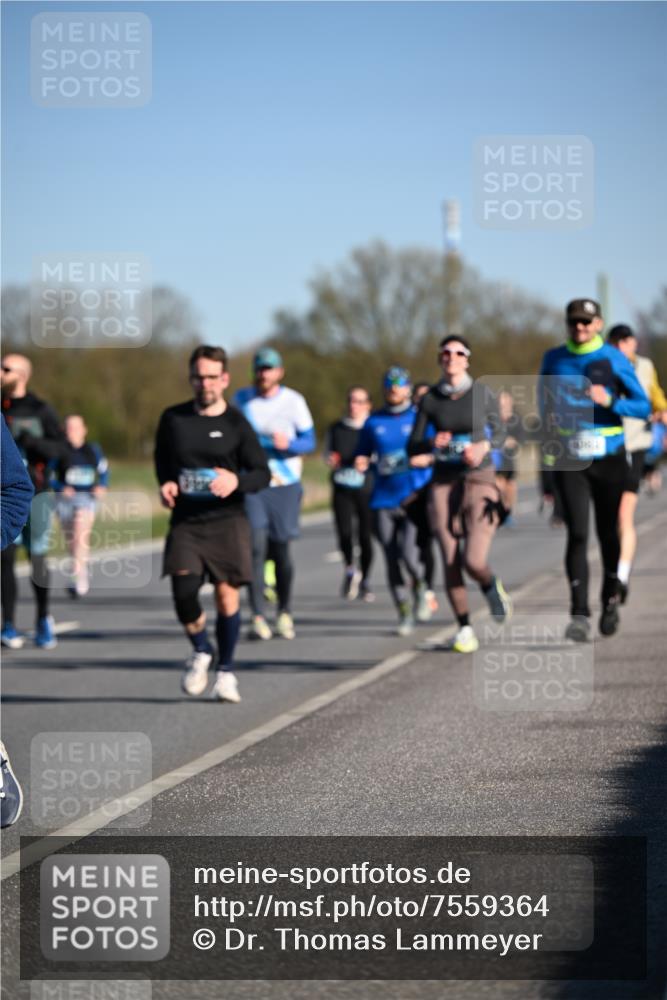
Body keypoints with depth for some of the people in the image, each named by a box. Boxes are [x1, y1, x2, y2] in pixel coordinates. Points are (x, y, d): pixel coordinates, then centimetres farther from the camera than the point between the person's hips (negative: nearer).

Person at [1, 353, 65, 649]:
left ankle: (43, 619, 22)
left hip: (35, 494, -1)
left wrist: (32, 440, -19)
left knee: (37, 557, 3)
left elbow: (59, 448, -4)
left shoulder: (40, 411, 1)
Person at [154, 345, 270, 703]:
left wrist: (236, 480, -20)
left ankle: (226, 670, 15)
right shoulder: (173, 419, 5)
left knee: (227, 595, -3)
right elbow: (162, 458, 21)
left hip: (227, 520, -1)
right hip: (185, 521, 1)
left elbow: (261, 473, 0)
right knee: (183, 591, -13)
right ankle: (200, 651, 16)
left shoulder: (236, 424, -1)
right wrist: (166, 483, 0)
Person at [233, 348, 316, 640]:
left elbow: (309, 441, 0)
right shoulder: (242, 399, 7)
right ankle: (258, 618, -15)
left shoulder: (293, 401, 0)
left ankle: (285, 613, 20)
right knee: (256, 545, -13)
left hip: (285, 484, -1)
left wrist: (288, 444, -19)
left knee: (281, 549, 1)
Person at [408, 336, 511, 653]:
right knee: (451, 563, -3)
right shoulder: (430, 400, 3)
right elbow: (412, 448, 5)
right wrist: (431, 443, -16)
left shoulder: (483, 396, -1)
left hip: (480, 480, -2)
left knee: (474, 560, -15)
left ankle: (492, 588, 20)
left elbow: (498, 433, 13)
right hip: (444, 483, 2)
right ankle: (464, 629, 11)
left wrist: (483, 446, -8)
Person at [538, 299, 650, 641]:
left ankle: (610, 598, 37)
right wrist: (549, 440, 12)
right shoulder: (554, 359, 5)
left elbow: (643, 407, -3)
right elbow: (545, 398, 21)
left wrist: (609, 400, -19)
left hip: (609, 459, 0)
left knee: (607, 532, 12)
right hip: (569, 462, 0)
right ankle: (579, 616, -16)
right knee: (577, 534, -12)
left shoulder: (614, 360, -3)